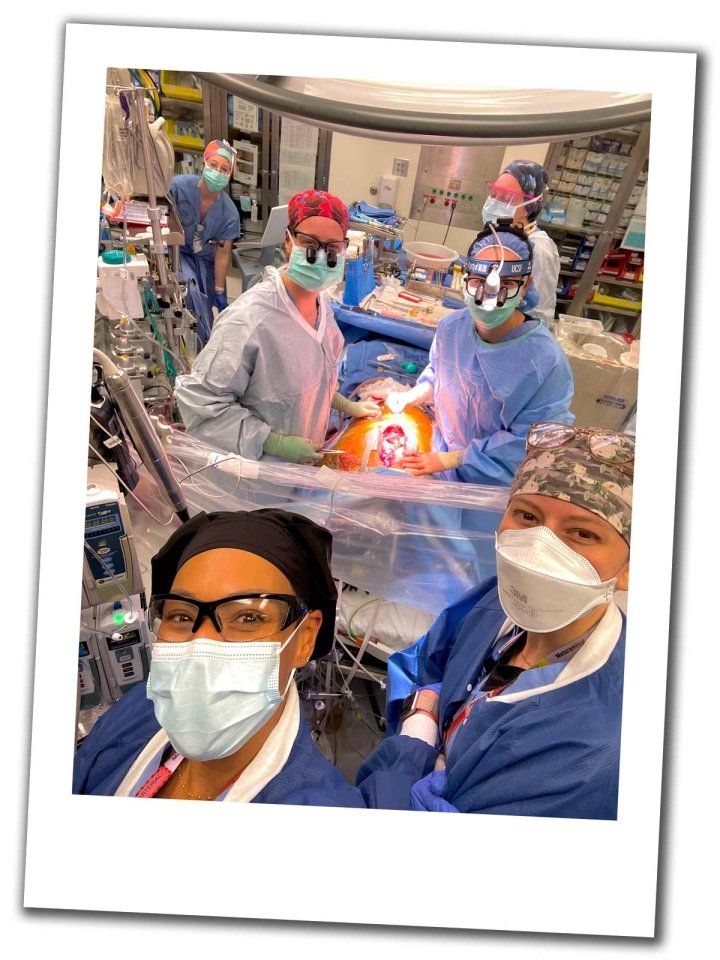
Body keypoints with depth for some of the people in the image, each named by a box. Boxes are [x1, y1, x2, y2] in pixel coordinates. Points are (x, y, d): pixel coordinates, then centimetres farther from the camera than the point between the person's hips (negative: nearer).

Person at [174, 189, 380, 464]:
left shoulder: (320, 305, -4)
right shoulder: (249, 320, -32)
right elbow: (199, 401, -29)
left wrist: (347, 406, 7)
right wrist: (276, 443, -28)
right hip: (255, 467, -7)